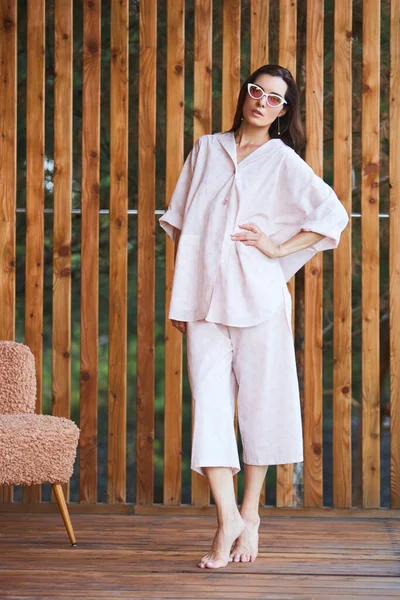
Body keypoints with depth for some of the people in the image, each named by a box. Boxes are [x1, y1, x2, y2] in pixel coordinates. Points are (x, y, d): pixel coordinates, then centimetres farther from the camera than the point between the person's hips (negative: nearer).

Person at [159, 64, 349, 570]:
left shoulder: (282, 160, 3)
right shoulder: (206, 149, 14)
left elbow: (333, 214, -4)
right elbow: (181, 221, 16)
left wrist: (280, 249, -6)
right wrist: (178, 292, 11)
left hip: (257, 296, -2)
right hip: (204, 298, 2)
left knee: (260, 400, 3)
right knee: (208, 401, -7)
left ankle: (249, 513, 17)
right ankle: (227, 519, -7)